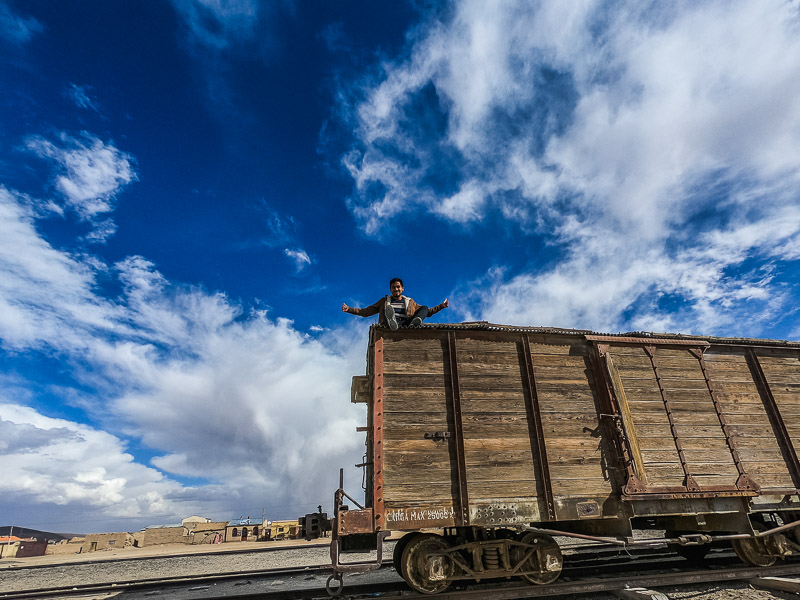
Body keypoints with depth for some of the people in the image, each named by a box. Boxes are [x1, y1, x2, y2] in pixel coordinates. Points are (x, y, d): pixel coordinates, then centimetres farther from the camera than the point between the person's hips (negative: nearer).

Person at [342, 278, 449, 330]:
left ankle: (414, 324, -49)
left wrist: (441, 306, 20)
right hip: (387, 326, -1)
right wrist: (349, 309, 16)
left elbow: (427, 311, 32)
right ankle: (391, 322, -67)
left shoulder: (410, 302, 31)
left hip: (406, 324, 1)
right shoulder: (384, 300, 29)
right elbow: (366, 312, 26)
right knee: (388, 309, -30)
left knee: (424, 308, -16)